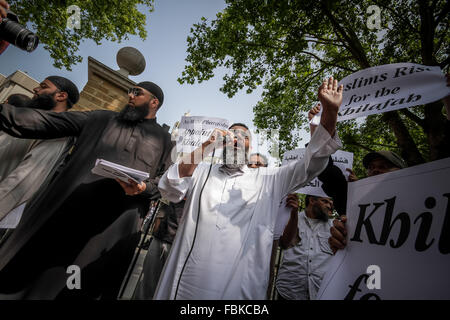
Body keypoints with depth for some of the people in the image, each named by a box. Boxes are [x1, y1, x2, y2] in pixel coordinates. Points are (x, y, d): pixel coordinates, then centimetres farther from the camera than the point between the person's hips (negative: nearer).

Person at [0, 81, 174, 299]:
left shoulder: (163, 139, 10)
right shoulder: (100, 118, 17)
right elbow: (46, 122, 12)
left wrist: (144, 188, -16)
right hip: (63, 212, 3)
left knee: (80, 288, 6)